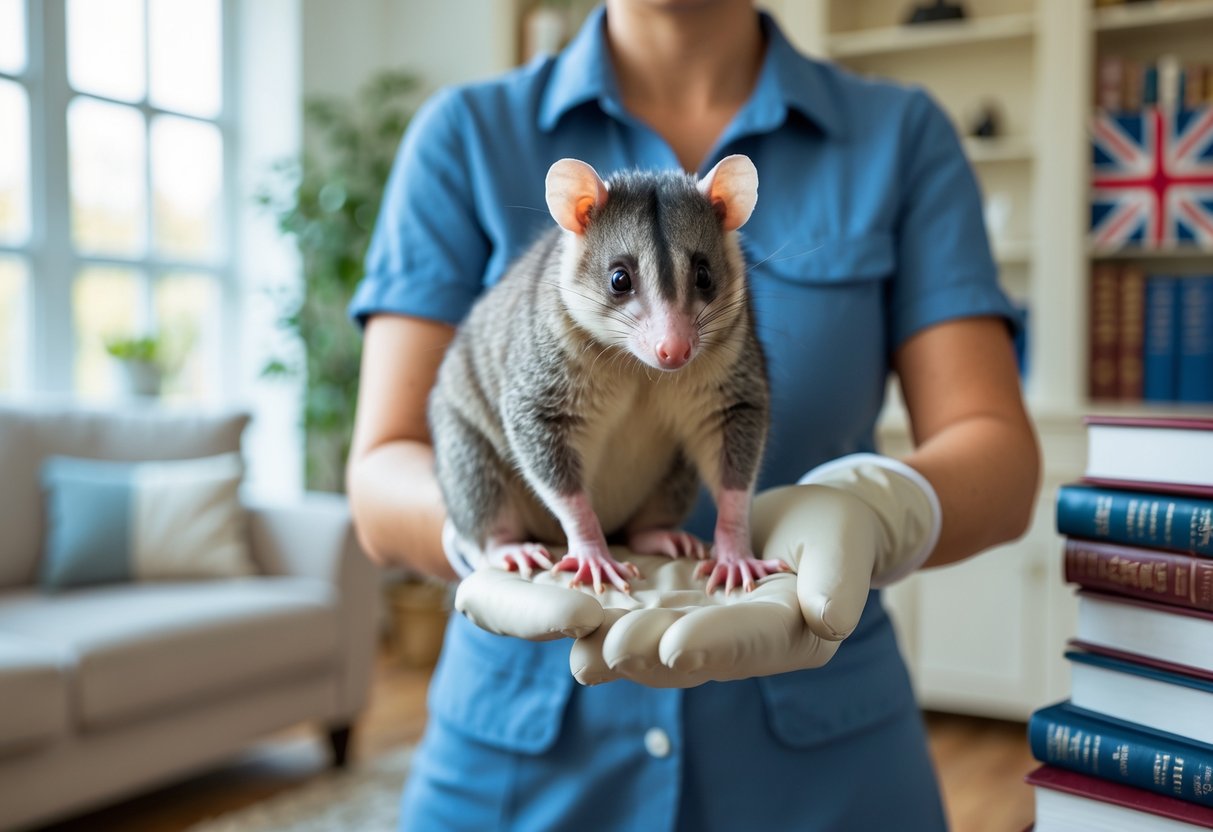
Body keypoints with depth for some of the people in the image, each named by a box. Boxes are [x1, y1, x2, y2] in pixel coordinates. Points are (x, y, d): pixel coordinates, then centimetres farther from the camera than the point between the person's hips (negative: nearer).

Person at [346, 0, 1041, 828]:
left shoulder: (905, 139, -2)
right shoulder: (467, 138, -4)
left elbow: (1000, 458, -11)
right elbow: (381, 481, -11)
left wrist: (868, 514, -33)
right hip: (520, 757, 0)